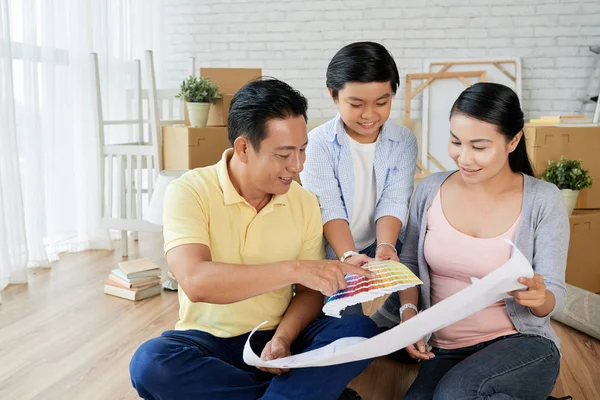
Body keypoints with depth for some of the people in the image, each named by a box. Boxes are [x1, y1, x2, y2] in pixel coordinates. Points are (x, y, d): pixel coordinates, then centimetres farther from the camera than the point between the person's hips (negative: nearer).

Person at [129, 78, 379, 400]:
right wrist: (292, 269, -37)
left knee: (361, 331, -21)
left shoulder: (305, 202, -2)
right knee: (150, 362, -34)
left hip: (274, 338, 2)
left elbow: (310, 290, 3)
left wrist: (283, 339, -17)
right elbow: (195, 281, -29)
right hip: (208, 341, -1)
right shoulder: (189, 192, -15)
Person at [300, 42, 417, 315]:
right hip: (334, 254, -2)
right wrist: (348, 255, -30)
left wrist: (385, 247, -27)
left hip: (381, 250, 2)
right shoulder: (319, 142, -8)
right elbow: (328, 206, -15)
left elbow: (393, 201, -9)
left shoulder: (404, 142, 0)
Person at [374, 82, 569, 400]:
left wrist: (539, 298, -30)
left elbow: (555, 296, -7)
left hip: (524, 345, -3)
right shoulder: (430, 190, -2)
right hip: (446, 350, 3)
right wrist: (408, 311, -8)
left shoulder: (543, 200, -9)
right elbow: (409, 262, 10)